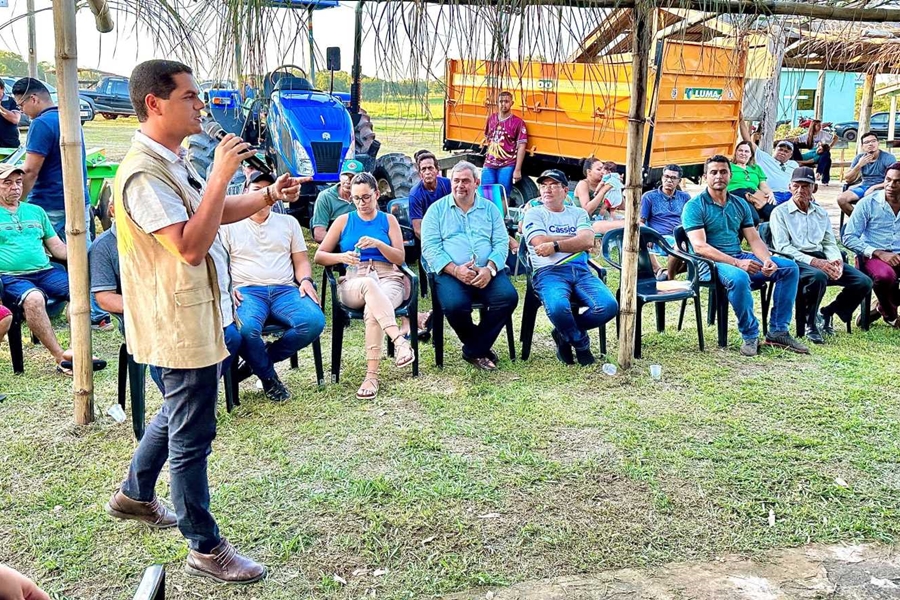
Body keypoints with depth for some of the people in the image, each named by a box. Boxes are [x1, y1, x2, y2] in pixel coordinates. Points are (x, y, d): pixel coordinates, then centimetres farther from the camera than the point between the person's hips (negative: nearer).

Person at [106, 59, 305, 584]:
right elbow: (190, 246, -31)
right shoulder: (144, 173, -23)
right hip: (180, 325, -11)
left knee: (178, 415, 27)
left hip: (197, 316, 11)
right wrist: (222, 174, -30)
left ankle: (135, 494, 47)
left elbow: (215, 212, 19)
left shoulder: (173, 162, 10)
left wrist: (269, 195, 2)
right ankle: (206, 549, 15)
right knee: (193, 435, 1)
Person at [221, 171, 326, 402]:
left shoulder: (289, 222, 22)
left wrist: (305, 280, -2)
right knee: (247, 328, -38)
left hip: (285, 290, 3)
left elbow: (301, 260, 20)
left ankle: (259, 361, -8)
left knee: (314, 321, -29)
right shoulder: (230, 225, 14)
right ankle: (268, 377, -7)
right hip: (247, 291, -2)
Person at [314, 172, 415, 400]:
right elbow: (319, 256, 14)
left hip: (389, 280, 0)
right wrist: (341, 257, -8)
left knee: (372, 311, -37)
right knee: (369, 284, -41)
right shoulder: (343, 221, 17)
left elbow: (400, 258, 7)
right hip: (353, 284, 0)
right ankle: (400, 341, -54)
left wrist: (378, 244, -11)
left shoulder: (388, 220, 17)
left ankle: (372, 375, -41)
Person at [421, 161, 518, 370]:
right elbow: (430, 246, -1)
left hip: (487, 273, 3)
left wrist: (489, 269, -13)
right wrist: (455, 270, -16)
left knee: (508, 297, -26)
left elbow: (502, 243, 8)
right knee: (455, 305, -33)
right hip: (450, 273, -2)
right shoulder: (437, 209, 10)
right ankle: (481, 347, -2)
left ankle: (474, 351, -9)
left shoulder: (489, 208, 17)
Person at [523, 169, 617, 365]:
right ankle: (581, 343, -2)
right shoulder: (534, 213, 11)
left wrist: (555, 245, -12)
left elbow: (587, 241, 0)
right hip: (549, 272, -3)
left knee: (608, 306, -25)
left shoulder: (578, 213, 19)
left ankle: (564, 333, 4)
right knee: (558, 307, -38)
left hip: (581, 270, 4)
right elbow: (540, 243, -7)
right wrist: (577, 240, 1)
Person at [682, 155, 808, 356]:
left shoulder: (739, 204, 15)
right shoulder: (695, 206, -5)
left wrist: (767, 260, -13)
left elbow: (754, 239, 10)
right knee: (739, 278, -38)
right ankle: (750, 335, -17)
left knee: (789, 267, -7)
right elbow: (699, 246, -17)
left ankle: (778, 331, -4)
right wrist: (736, 263, -24)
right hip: (712, 262, -7)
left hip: (740, 257, 7)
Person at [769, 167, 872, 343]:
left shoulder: (821, 213, 23)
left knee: (864, 282, -14)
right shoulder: (780, 212, 5)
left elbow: (830, 243, 18)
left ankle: (827, 313, 7)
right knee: (818, 276, -39)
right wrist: (813, 261, -20)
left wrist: (836, 261, -7)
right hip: (794, 260, -6)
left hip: (821, 259, 6)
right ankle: (810, 322, -16)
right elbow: (782, 247, -7)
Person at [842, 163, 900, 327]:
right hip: (872, 256, -4)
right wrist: (879, 253, -16)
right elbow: (848, 238, -6)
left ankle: (883, 308, 3)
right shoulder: (868, 203, -2)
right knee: (885, 275, -37)